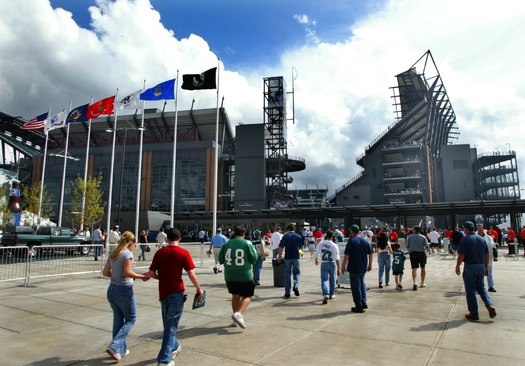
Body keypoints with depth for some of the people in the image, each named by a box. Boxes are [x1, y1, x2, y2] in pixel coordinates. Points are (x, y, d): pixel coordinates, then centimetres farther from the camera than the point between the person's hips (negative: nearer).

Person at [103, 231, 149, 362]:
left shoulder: (113, 253, 7)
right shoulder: (128, 253, -14)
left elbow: (105, 272, 7)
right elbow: (127, 272, -22)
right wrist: (141, 277, -11)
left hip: (112, 289, 7)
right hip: (124, 290, -7)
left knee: (118, 319, 17)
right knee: (130, 319, 8)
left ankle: (121, 349, 26)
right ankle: (114, 347, -2)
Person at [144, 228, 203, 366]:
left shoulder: (159, 252, 2)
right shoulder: (183, 253, -10)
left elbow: (151, 273, 2)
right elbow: (191, 274, -13)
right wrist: (199, 289, 0)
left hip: (163, 292, 5)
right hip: (176, 292, -5)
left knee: (168, 324, 22)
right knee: (171, 326, 5)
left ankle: (174, 347, 41)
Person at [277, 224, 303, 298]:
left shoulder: (285, 236, -3)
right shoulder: (298, 236, 5)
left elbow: (281, 247, -7)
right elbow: (300, 247, 14)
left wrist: (279, 256, 3)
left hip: (288, 257, -1)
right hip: (296, 257, 1)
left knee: (287, 274, 7)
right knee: (297, 273, 15)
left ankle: (287, 292, 9)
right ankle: (296, 286, -10)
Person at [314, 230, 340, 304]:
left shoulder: (320, 244, -2)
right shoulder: (334, 245, -12)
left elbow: (316, 253, 11)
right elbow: (337, 258, -15)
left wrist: (316, 260, 30)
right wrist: (339, 268, -12)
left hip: (323, 264, 1)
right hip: (332, 263, -1)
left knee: (324, 279, -1)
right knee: (332, 279, 17)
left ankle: (325, 294, -21)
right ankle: (332, 294, 29)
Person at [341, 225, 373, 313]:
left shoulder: (351, 241, -12)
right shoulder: (365, 241, 5)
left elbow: (347, 255, -15)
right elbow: (371, 253, 7)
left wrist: (344, 266, -8)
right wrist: (370, 264, 17)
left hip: (354, 268, -6)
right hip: (363, 267, 6)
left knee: (355, 286, 3)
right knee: (362, 283, 24)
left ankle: (359, 306, 7)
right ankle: (364, 302, 21)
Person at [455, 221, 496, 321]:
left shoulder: (465, 239, -11)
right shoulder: (482, 239, 8)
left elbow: (461, 255, -16)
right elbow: (487, 255, 10)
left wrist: (457, 266, -5)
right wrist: (486, 267, 18)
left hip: (470, 267, -6)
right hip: (481, 266, 6)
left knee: (470, 291, 4)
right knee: (481, 287, 21)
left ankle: (474, 314, 8)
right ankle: (490, 306, 1)